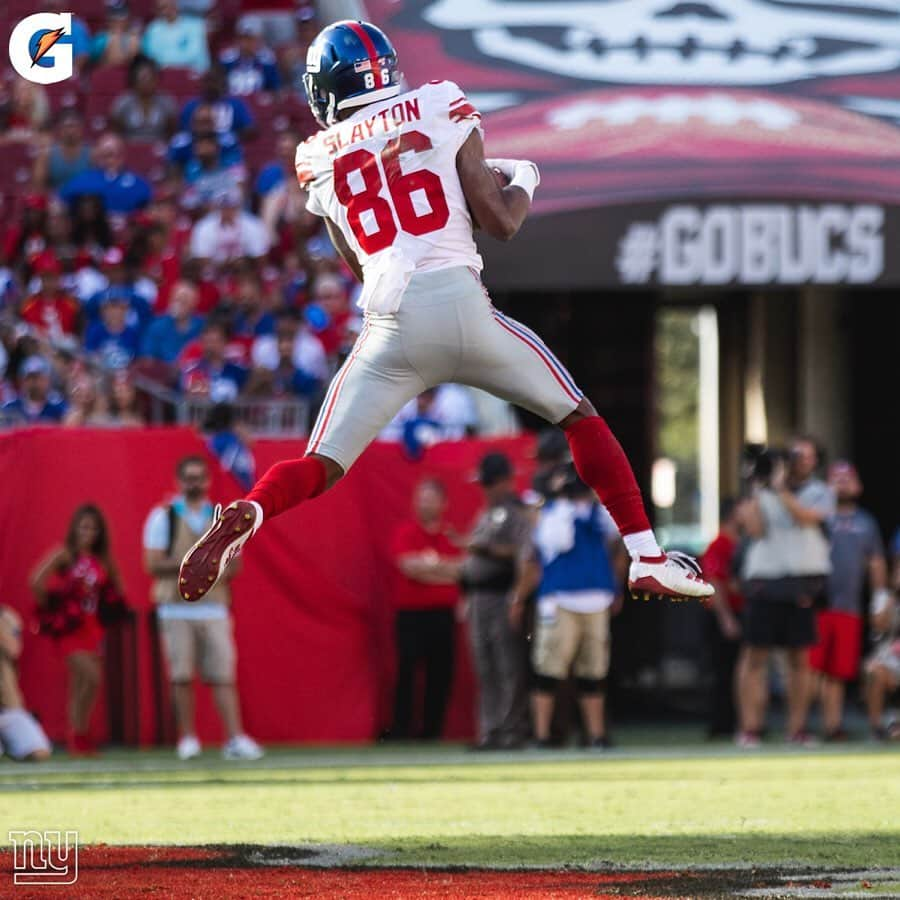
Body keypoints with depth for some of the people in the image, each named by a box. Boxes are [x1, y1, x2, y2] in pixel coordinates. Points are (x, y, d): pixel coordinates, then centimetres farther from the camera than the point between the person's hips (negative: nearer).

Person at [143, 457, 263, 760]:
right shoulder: (163, 516, 4)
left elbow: (233, 564, 13)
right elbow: (153, 564, -3)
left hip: (213, 607, 2)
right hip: (176, 608, -2)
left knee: (223, 675, -7)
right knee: (181, 675, -2)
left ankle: (235, 739, -12)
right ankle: (187, 738, 7)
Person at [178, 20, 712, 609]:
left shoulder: (319, 161, 15)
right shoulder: (442, 111, 7)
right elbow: (500, 223, 4)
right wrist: (521, 181, 24)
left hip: (388, 327, 1)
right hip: (462, 306, -1)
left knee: (321, 467, 7)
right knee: (580, 417, 17)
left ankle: (247, 514, -24)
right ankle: (648, 560, 11)